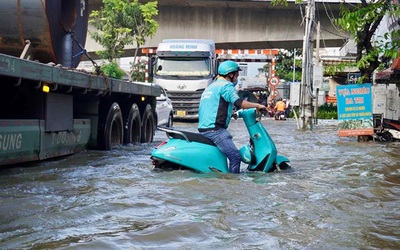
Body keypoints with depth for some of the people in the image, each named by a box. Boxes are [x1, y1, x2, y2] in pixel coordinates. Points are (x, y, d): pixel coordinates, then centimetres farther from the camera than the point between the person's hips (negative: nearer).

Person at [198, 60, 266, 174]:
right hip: (215, 129, -10)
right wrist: (257, 105, -8)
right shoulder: (226, 85, -5)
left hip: (203, 128, 10)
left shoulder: (211, 86, 25)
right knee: (235, 157, -14)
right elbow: (238, 103, -18)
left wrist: (231, 113, 39)